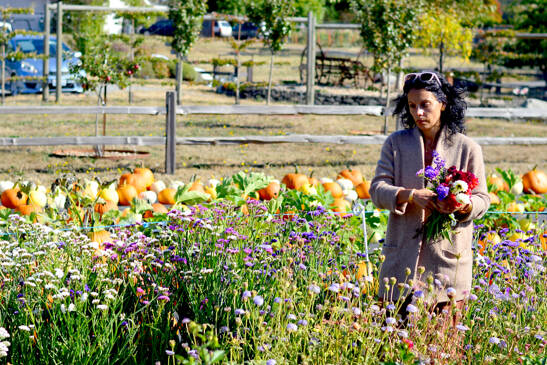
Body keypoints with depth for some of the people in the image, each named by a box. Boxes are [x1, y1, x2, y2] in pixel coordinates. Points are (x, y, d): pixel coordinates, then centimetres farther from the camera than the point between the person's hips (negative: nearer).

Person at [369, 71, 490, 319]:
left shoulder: (467, 148, 4)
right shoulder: (396, 143, 7)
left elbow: (482, 199, 6)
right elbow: (377, 190, 0)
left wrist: (463, 205, -18)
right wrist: (411, 195, -19)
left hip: (449, 256, -1)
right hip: (403, 253, 1)